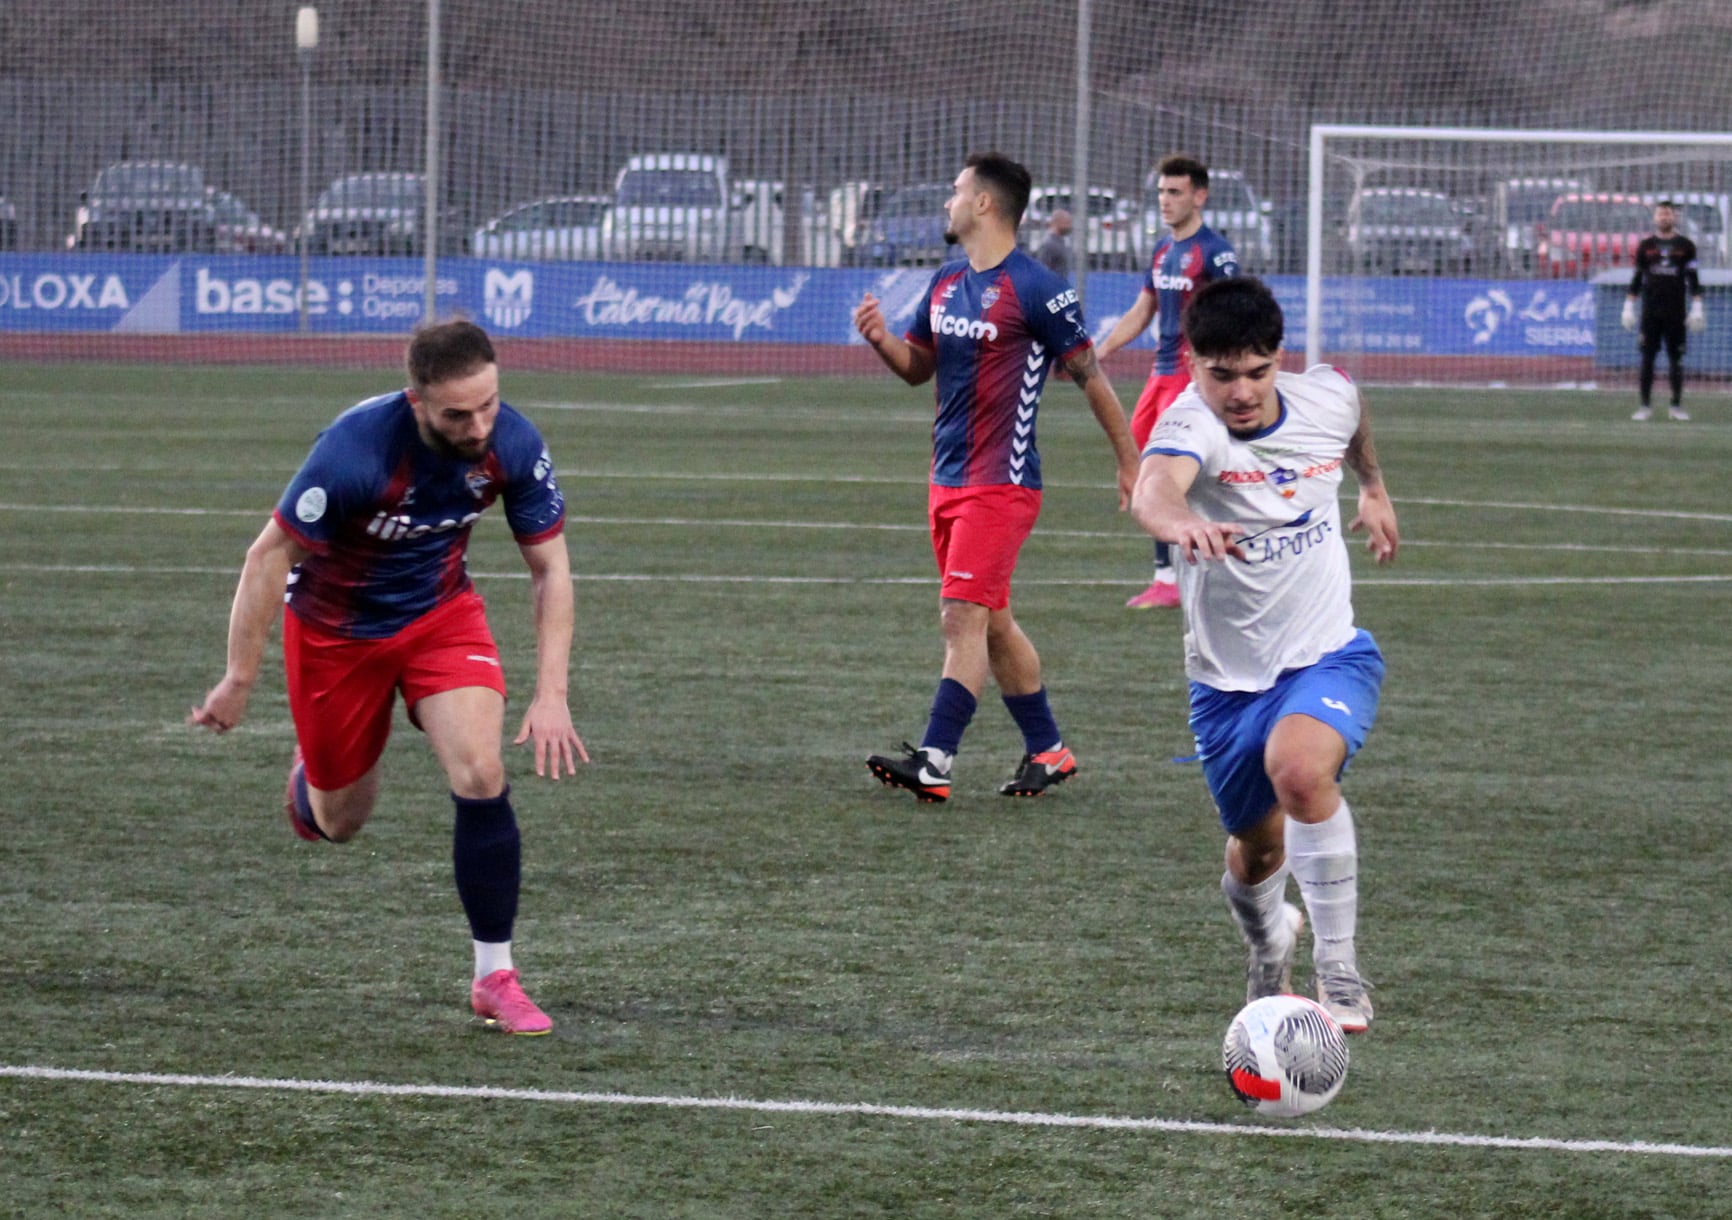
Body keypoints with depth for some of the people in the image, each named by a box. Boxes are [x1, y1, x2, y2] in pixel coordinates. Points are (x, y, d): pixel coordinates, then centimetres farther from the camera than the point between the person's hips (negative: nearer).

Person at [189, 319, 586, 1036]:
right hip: (334, 625, -2)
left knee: (481, 773, -19)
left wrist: (551, 694, -17)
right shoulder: (356, 449, -35)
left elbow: (549, 567, -10)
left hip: (441, 612, 2)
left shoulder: (512, 445, -23)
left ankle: (494, 978, -8)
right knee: (338, 823, 10)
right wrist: (239, 682, -18)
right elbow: (269, 556, -23)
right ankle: (310, 771, 50)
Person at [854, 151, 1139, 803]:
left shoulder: (1036, 290, -12)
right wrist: (880, 339, 0)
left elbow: (1090, 375, -7)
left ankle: (934, 762, -16)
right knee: (991, 623, 13)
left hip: (1001, 484, -9)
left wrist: (1129, 461, -4)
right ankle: (1048, 750, 23)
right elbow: (918, 365, 22)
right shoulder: (946, 284, 12)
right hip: (948, 479, 9)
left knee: (964, 616, -13)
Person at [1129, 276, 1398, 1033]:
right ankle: (1268, 949, 53)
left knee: (1299, 768, -32)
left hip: (1330, 656, 0)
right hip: (1229, 679, 0)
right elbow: (1154, 486, -49)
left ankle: (1340, 974, -19)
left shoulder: (1326, 399, -9)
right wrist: (1179, 522, -70)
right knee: (1257, 850, 15)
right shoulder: (1192, 424, -23)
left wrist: (1374, 489, 30)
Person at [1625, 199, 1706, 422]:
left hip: (1676, 312, -1)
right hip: (1650, 310, 1)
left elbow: (1693, 279, 5)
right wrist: (1629, 307, 5)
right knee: (1647, 358, -3)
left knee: (1676, 359, 2)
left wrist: (1697, 308, -3)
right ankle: (1645, 406, 1)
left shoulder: (1685, 245, 5)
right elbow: (1637, 278, 11)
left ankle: (1676, 406, 8)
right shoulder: (1646, 245, 8)